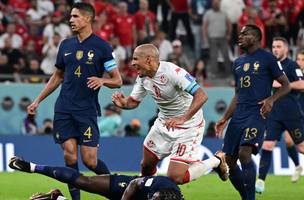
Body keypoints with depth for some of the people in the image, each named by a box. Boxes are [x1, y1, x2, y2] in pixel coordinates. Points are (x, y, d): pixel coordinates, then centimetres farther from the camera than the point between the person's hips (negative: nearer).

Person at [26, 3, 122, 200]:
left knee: (90, 160, -7)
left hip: (87, 110, -4)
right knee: (70, 155, -8)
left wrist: (102, 80, -22)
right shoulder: (66, 45, 11)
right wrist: (38, 100, 21)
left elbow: (117, 80, 0)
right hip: (64, 109, 4)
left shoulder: (102, 46, -3)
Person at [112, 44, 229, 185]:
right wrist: (122, 103, -15)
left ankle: (216, 160, 8)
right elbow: (134, 101, 9)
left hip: (188, 126, -7)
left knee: (176, 177, -14)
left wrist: (183, 118, -45)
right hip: (164, 123, 7)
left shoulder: (172, 72, -29)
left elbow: (201, 96, -35)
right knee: (146, 166, 12)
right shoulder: (143, 77, -3)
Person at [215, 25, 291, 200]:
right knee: (229, 160, 1)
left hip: (257, 113, -7)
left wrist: (271, 99, -17)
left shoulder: (267, 58, 0)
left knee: (244, 153, -25)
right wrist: (225, 119, 20)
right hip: (239, 116, 7)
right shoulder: (238, 63, 20)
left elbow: (286, 85, 0)